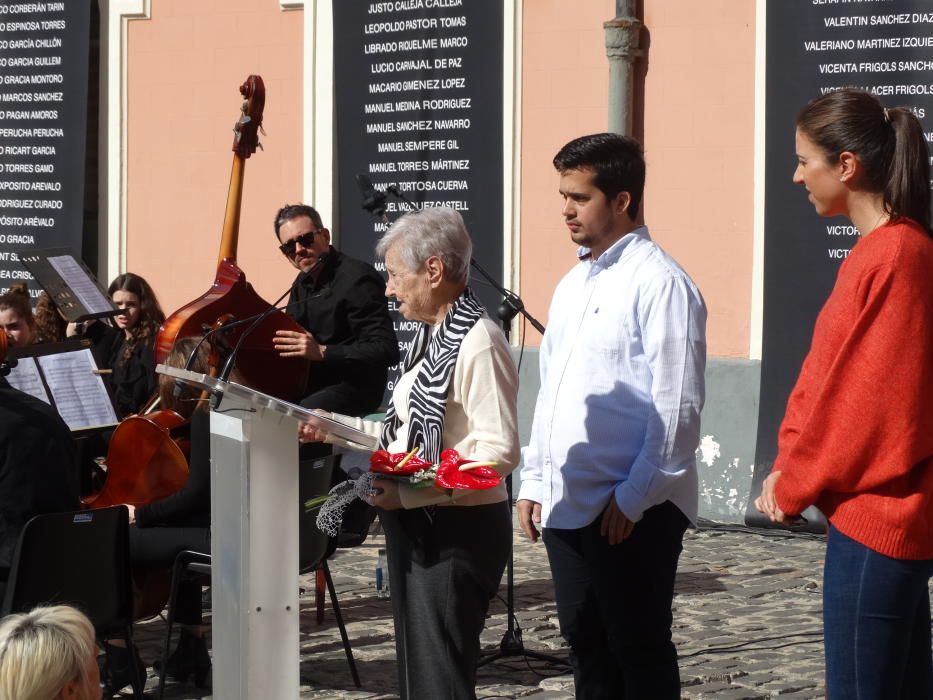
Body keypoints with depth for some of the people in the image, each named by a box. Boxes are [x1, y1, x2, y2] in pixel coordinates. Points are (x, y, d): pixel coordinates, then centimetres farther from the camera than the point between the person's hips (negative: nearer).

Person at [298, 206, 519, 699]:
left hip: (456, 532, -10)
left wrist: (409, 492, -25)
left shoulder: (477, 343, -18)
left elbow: (499, 451, -24)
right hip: (417, 526, 10)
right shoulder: (431, 338, 13)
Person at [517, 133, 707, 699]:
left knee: (640, 652, 0)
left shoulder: (659, 282, -11)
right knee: (585, 645, 13)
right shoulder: (573, 284, 15)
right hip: (567, 503, 8)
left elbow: (678, 407, -15)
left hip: (632, 511, -8)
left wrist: (634, 498, -16)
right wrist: (534, 479, 15)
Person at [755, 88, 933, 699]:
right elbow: (827, 373, 15)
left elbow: (871, 401, -19)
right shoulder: (879, 250, 13)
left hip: (877, 516, -10)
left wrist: (793, 487, -8)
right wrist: (790, 464, 3)